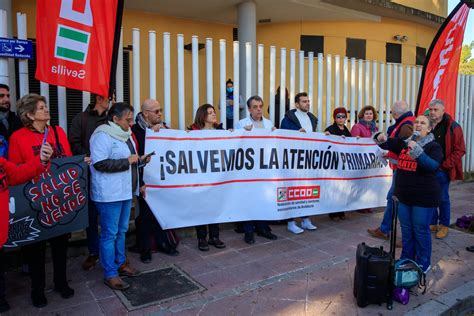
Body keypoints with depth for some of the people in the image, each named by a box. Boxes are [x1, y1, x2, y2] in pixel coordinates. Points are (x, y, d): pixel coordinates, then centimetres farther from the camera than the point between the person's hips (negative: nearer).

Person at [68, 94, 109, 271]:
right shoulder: (81, 118, 5)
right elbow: (74, 143, -1)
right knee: (91, 214, 7)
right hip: (90, 174, -1)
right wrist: (89, 158, -13)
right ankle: (94, 252, 20)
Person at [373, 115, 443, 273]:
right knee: (406, 229, 16)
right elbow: (388, 143, 13)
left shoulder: (433, 146, -7)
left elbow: (433, 166, -23)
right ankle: (406, 259, 31)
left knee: (420, 230, 5)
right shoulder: (404, 142, 7)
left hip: (423, 197, -5)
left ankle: (423, 263, 23)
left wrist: (417, 151, -33)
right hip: (403, 195, 5)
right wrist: (381, 138, -10)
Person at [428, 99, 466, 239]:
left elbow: (459, 150, -6)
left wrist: (445, 164, -12)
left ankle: (444, 225, 20)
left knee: (443, 199, 5)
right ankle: (432, 223, 26)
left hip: (442, 170, -4)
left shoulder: (453, 127, -6)